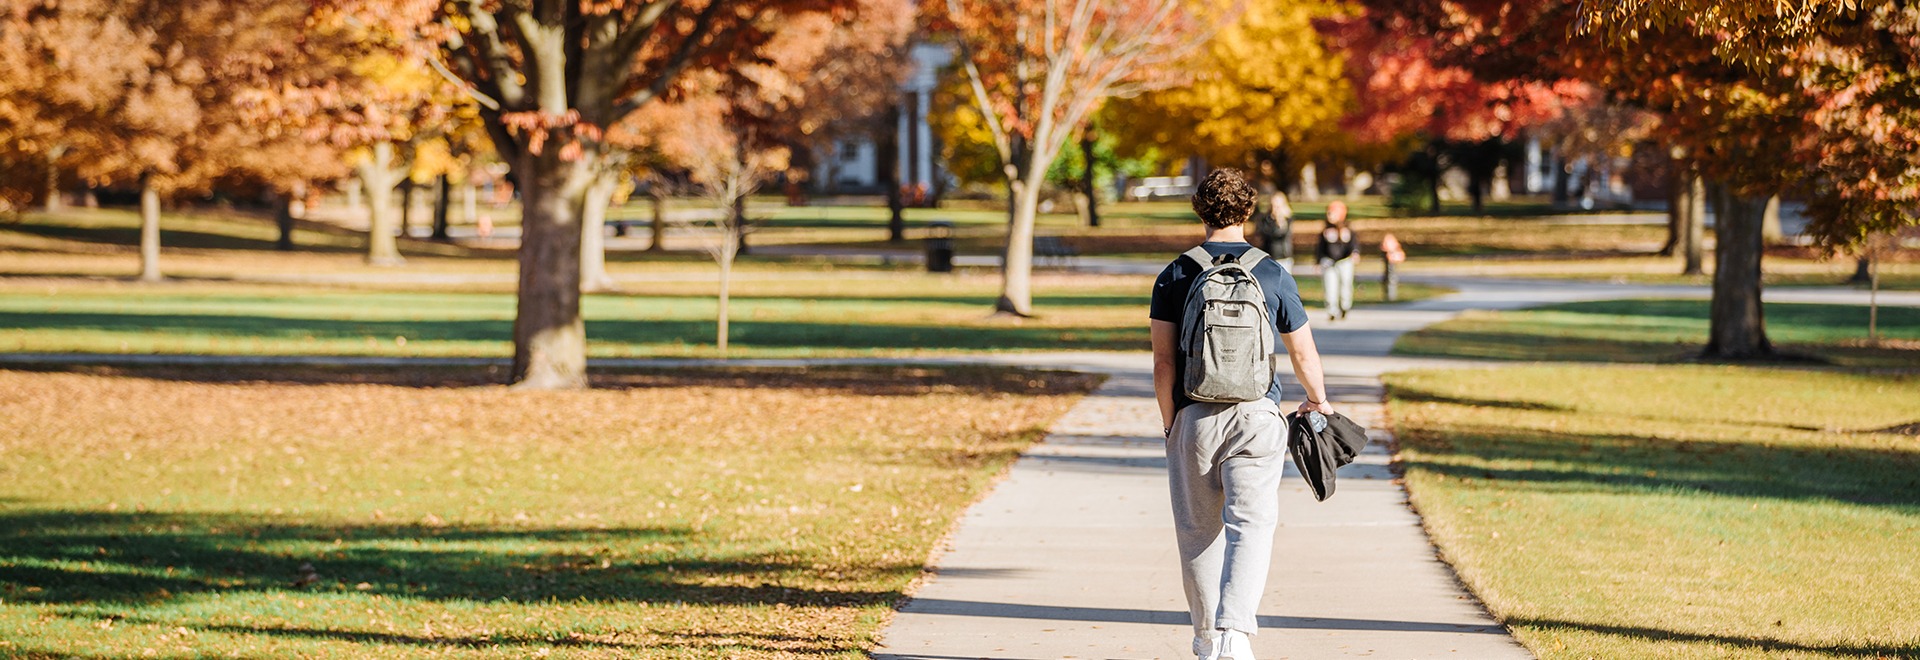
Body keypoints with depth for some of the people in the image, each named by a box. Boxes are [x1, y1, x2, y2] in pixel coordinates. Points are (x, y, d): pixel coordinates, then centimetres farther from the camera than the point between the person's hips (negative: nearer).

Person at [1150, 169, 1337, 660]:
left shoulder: (1174, 277, 1)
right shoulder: (1273, 276, 2)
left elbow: (1163, 362, -2)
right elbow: (1304, 353, 9)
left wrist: (1170, 422, 8)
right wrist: (1318, 400, 26)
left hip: (1193, 417, 1)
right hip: (1256, 417, -1)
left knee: (1199, 533, 11)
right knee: (1251, 526, -5)